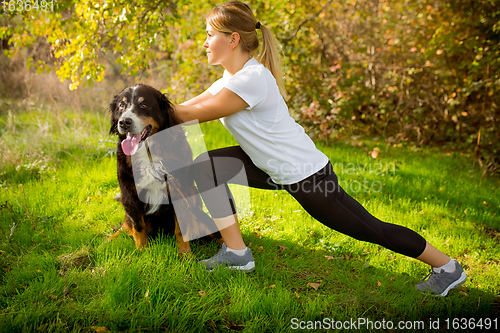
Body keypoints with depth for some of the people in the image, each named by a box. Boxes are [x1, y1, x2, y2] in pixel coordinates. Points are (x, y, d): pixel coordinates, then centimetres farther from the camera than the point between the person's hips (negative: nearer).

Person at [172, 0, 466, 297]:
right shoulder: (231, 78, 7)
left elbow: (196, 115, -18)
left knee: (370, 229, 1)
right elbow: (190, 106, 7)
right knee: (207, 165, -2)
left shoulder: (253, 78, -24)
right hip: (274, 169, 9)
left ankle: (448, 267, 22)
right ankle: (236, 252, 4)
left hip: (308, 175, -9)